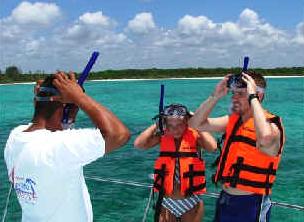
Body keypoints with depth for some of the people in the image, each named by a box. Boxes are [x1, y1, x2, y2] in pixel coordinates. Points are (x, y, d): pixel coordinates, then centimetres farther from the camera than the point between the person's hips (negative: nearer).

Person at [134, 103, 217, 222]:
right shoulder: (163, 137, -5)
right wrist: (156, 125, -10)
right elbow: (138, 144, -16)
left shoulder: (195, 136, -11)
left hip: (190, 203, -1)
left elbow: (212, 147, -28)